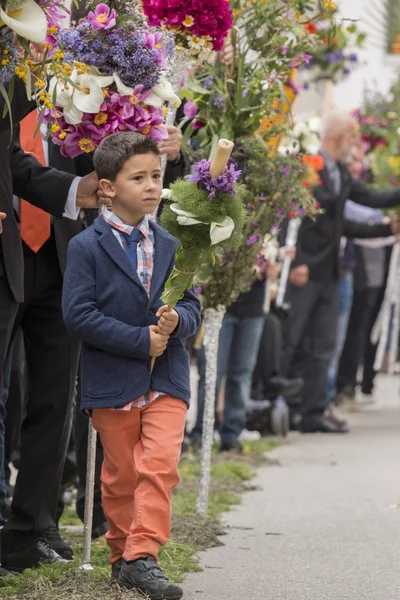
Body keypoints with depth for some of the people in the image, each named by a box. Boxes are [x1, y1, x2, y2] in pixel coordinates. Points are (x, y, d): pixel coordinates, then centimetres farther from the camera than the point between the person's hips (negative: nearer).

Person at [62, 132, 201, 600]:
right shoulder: (86, 248, -6)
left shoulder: (169, 247, 9)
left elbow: (193, 306, 10)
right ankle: (122, 555, 21)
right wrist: (141, 340, -16)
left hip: (166, 380, 3)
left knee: (160, 467, -12)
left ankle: (143, 557, -12)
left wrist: (177, 320, -15)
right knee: (121, 475, 6)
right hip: (112, 381, -3)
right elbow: (78, 315, -14)